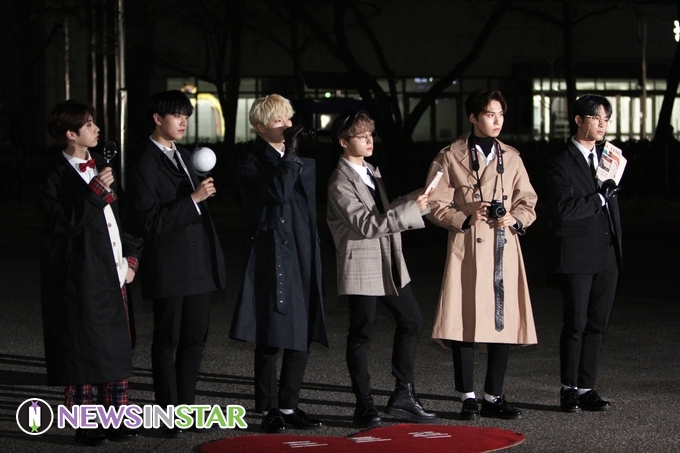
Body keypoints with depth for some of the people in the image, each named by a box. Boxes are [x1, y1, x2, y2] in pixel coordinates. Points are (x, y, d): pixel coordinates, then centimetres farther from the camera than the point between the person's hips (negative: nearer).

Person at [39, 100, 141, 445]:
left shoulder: (101, 165, 13)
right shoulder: (56, 177, -8)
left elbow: (122, 215, 18)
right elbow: (63, 223, -18)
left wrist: (131, 257, 9)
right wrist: (95, 192, -22)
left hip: (113, 274, 6)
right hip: (81, 279, -6)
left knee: (117, 348, 6)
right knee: (82, 349, -1)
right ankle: (84, 425, 7)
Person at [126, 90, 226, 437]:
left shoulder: (184, 157, 15)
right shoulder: (145, 165, -11)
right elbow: (148, 222, -19)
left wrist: (214, 256, 20)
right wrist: (193, 199, -23)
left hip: (199, 265, 8)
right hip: (169, 270, -8)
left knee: (195, 338, 11)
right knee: (167, 341, 1)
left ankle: (187, 408, 19)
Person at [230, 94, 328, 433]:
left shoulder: (303, 163, 15)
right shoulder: (251, 165, -4)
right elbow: (278, 192, -22)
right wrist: (290, 153, -16)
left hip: (303, 260, 6)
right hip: (272, 261, -6)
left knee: (303, 337, 6)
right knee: (270, 338, -4)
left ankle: (289, 406, 15)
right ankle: (269, 409, 5)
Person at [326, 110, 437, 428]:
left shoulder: (372, 172, 14)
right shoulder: (340, 183, -15)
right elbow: (367, 224, -24)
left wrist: (414, 200, 11)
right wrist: (411, 209, -26)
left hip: (390, 264, 9)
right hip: (361, 268, -9)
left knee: (411, 322, 10)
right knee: (361, 334, 0)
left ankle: (403, 396, 18)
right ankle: (364, 407, 7)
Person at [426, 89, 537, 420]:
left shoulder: (511, 157, 14)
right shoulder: (450, 157, 3)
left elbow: (528, 203, 14)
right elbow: (435, 205, 1)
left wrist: (515, 218, -6)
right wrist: (465, 217, -14)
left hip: (504, 249, 4)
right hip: (467, 248, -4)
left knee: (505, 321, 3)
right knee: (466, 321, -5)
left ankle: (494, 396, 14)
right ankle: (468, 397, 4)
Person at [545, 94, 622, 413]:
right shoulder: (561, 163, -6)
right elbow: (564, 210, -17)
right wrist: (600, 197, -14)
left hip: (607, 255, 6)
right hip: (578, 256, -6)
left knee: (597, 324, 7)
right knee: (576, 324, -3)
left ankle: (586, 388, 12)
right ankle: (570, 390, 6)